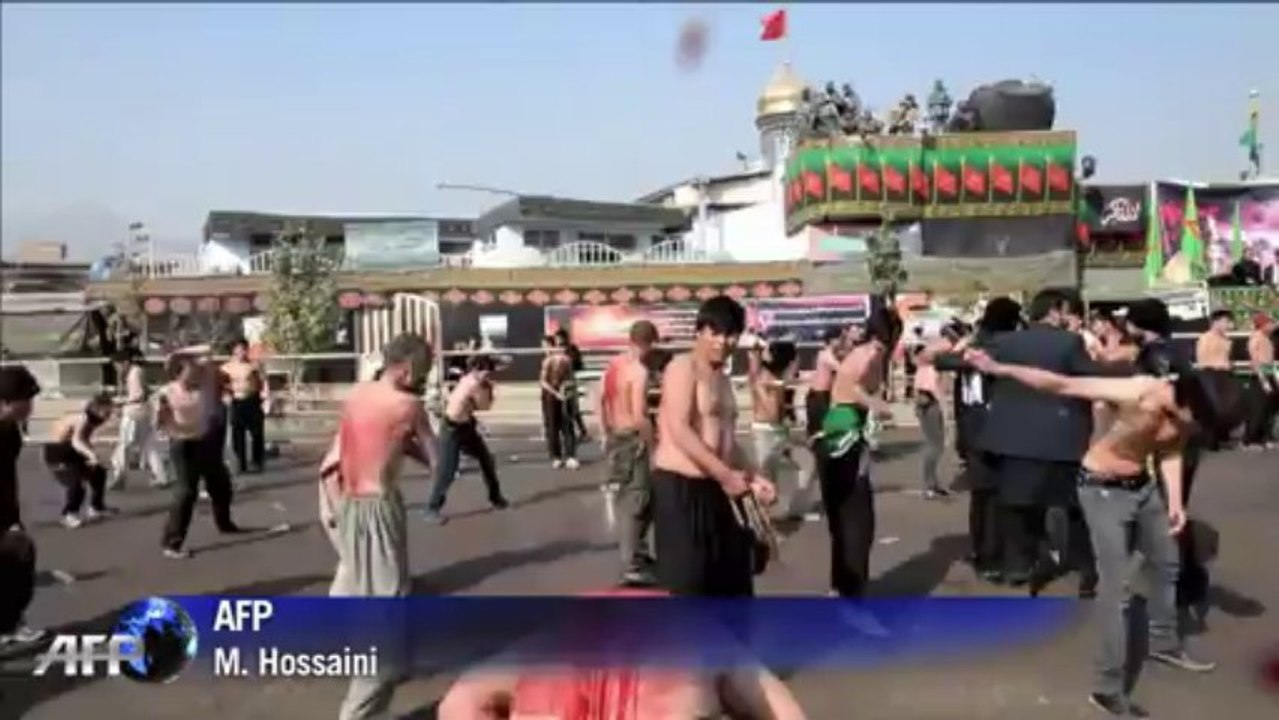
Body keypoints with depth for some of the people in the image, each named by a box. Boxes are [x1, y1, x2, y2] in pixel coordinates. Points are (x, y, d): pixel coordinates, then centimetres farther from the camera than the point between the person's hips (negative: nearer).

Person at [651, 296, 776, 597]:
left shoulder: (723, 379, 18)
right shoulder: (683, 367, -9)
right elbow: (679, 431, -21)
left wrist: (752, 477, 10)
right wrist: (725, 474, -22)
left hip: (715, 488, 9)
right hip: (680, 486, -9)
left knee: (730, 580, 15)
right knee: (686, 585, -5)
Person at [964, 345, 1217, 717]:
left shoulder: (1184, 413, -12)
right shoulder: (1137, 393, -32)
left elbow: (1170, 452, 8)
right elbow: (1061, 385, -33)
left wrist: (1175, 501, -2)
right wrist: (999, 369, -38)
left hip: (1143, 485, 8)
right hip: (1103, 489, -7)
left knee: (1166, 562, 23)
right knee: (1115, 588, -9)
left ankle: (1164, 642, 48)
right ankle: (1109, 688, 1)